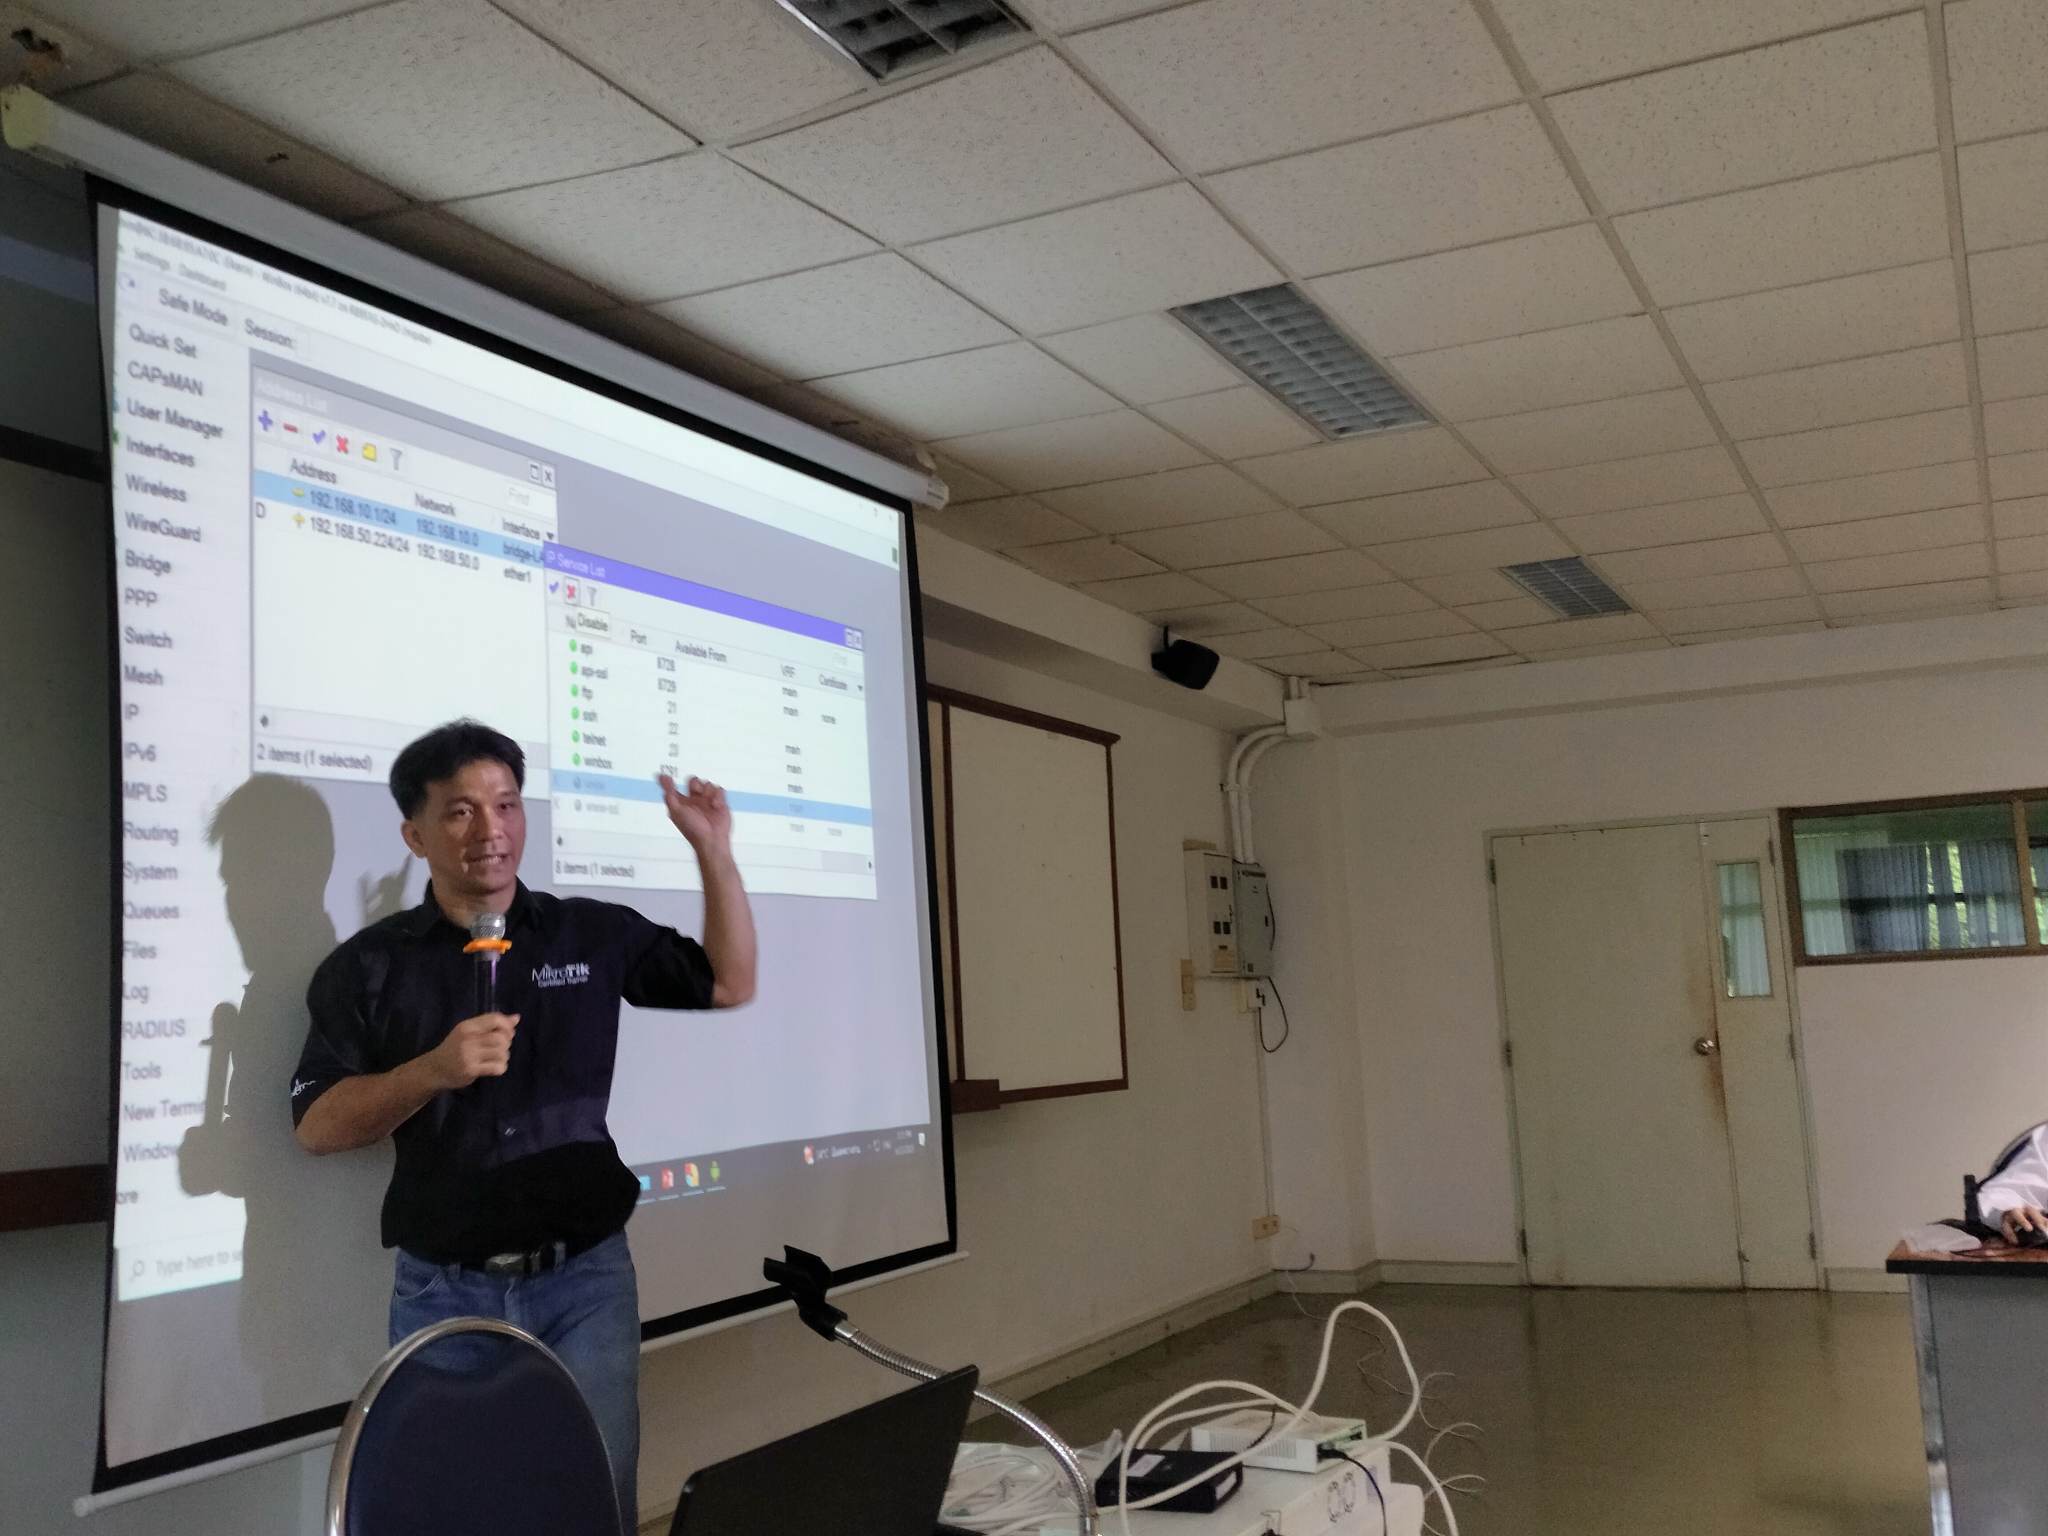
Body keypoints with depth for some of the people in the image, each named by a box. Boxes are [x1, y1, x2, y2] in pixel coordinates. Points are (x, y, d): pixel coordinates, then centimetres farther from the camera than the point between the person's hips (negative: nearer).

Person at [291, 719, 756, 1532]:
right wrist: (431, 1072, -20)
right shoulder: (368, 966, 0)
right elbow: (316, 1125, -3)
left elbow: (729, 985, 9)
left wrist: (713, 854, -2)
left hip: (585, 1278, 1)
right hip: (444, 1290, 0)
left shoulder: (595, 935, 4)